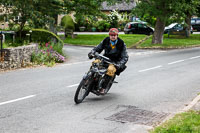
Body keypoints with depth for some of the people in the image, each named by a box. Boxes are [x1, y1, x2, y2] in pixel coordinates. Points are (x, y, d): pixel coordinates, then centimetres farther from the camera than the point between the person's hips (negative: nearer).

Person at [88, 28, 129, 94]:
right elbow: (97, 48, 8)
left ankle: (103, 87, -25)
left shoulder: (121, 44, -9)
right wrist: (92, 53, -13)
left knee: (110, 69, -35)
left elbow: (125, 57, -10)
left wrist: (119, 64, -27)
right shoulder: (106, 41, 0)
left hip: (115, 61, -4)